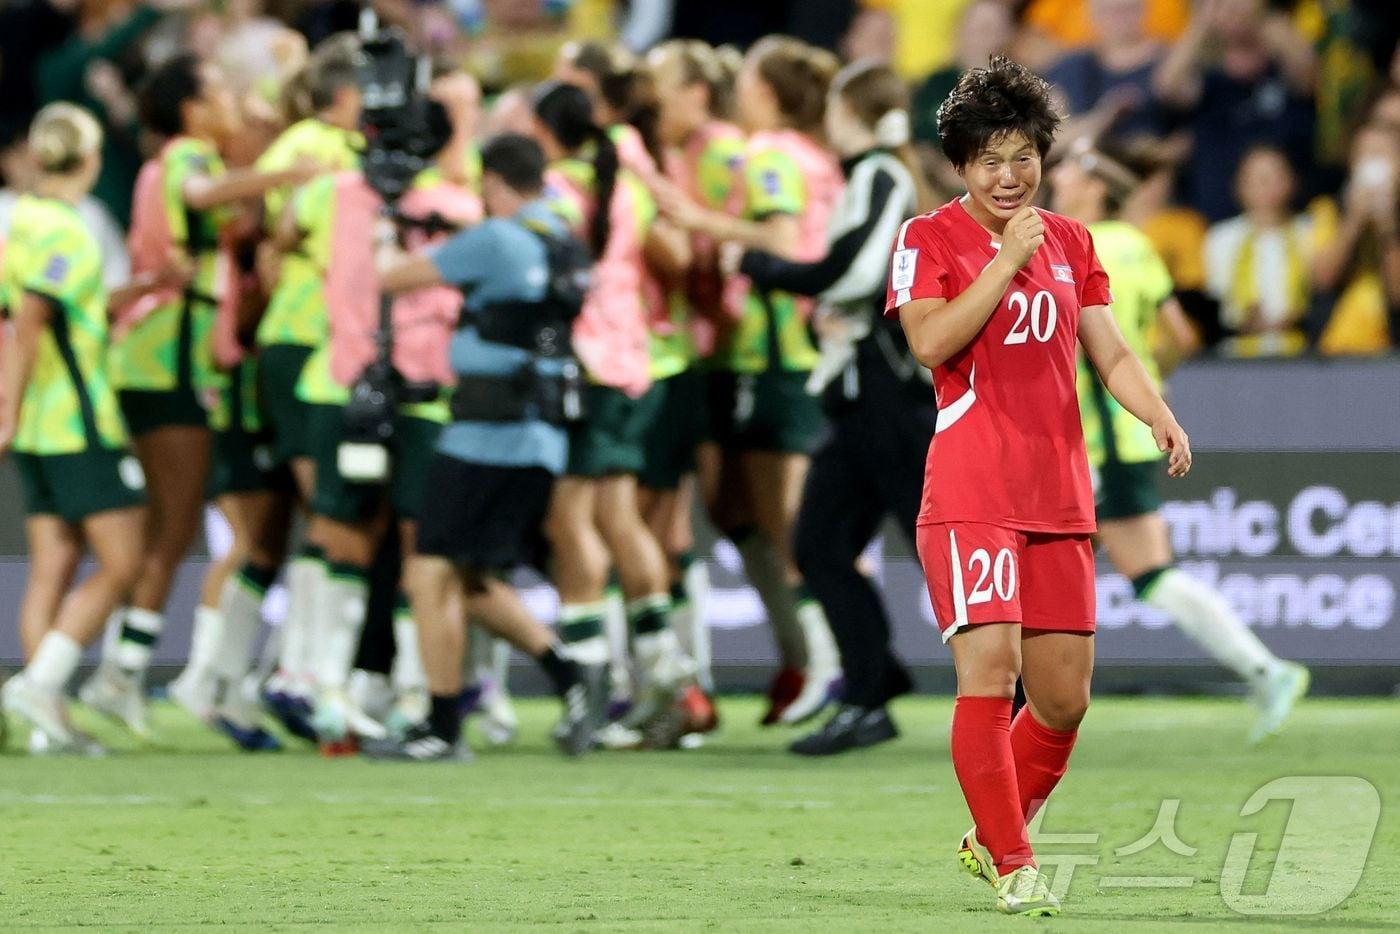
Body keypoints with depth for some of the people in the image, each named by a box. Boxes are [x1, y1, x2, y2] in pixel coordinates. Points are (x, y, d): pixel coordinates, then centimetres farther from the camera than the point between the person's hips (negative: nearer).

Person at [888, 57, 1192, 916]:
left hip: (1060, 499, 5)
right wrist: (1007, 259, -14)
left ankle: (991, 838, 26)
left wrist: (1162, 419, -4)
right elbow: (932, 340, -15)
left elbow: (1112, 353, 14)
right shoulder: (928, 239, 0)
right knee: (990, 668, -16)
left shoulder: (1070, 242, 14)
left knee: (1063, 697, 5)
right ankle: (1012, 865, -9)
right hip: (970, 496, -5)